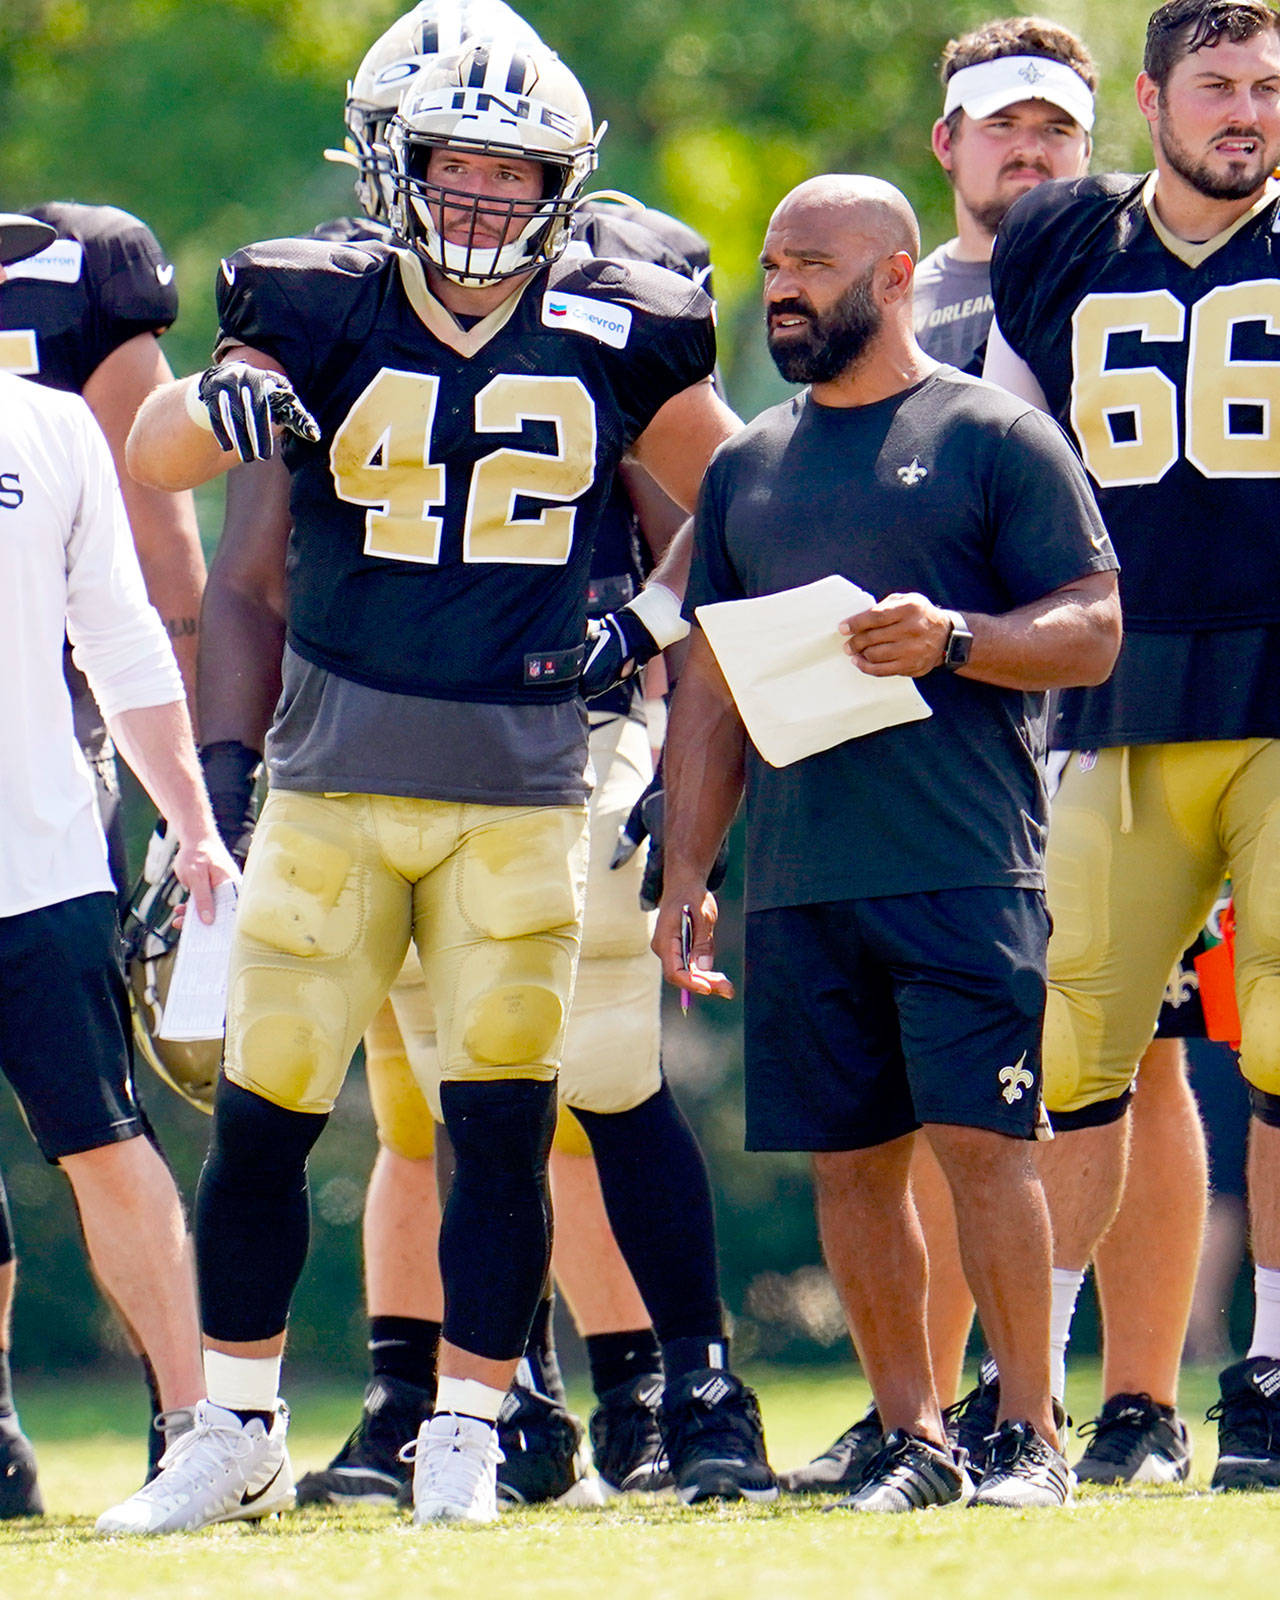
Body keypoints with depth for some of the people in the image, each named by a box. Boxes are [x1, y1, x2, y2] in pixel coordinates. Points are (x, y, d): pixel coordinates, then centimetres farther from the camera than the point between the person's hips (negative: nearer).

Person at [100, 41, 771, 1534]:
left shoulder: (611, 336, 3)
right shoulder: (323, 311, -1)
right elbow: (151, 452, -14)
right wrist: (220, 402, -35)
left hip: (523, 785, 0)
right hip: (333, 776, 0)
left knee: (500, 1122, -3)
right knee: (261, 1115, 2)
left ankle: (463, 1436, 9)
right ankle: (236, 1426, 17)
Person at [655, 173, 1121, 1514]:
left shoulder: (994, 437, 1)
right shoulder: (747, 468, 18)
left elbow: (1093, 631, -3)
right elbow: (712, 689, 19)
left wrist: (954, 639, -20)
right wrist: (685, 877, 13)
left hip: (964, 865, -5)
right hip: (797, 884, 5)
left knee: (981, 1142, -9)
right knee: (851, 1160, 5)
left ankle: (1030, 1435, -1)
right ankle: (911, 1438, 12)